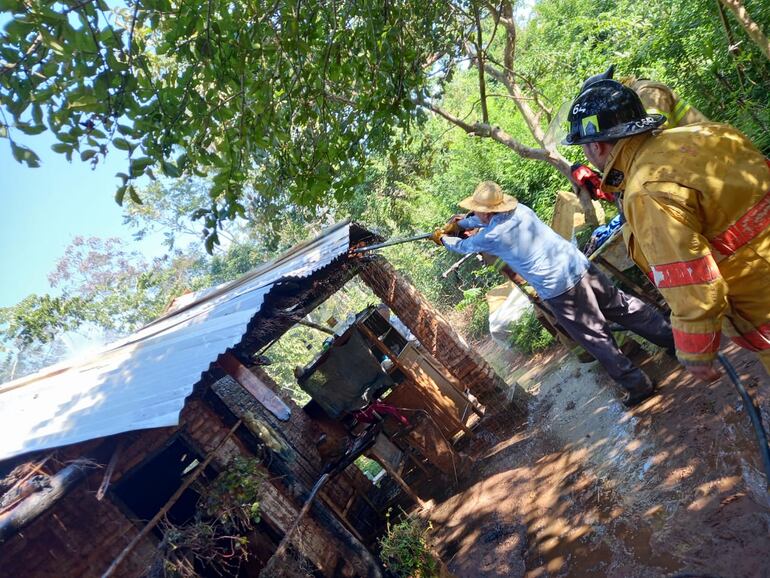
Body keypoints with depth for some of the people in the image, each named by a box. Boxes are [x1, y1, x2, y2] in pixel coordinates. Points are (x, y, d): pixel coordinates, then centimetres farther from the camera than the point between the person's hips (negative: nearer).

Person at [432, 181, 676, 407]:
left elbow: (463, 246, 13)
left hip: (558, 291, -6)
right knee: (625, 306, 20)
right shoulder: (520, 209, 6)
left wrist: (443, 238, 32)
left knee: (597, 339, 7)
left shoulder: (490, 237, -10)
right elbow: (487, 219, 27)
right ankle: (676, 339, 32)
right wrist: (458, 224, 35)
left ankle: (637, 385, 16)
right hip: (581, 266, 7)